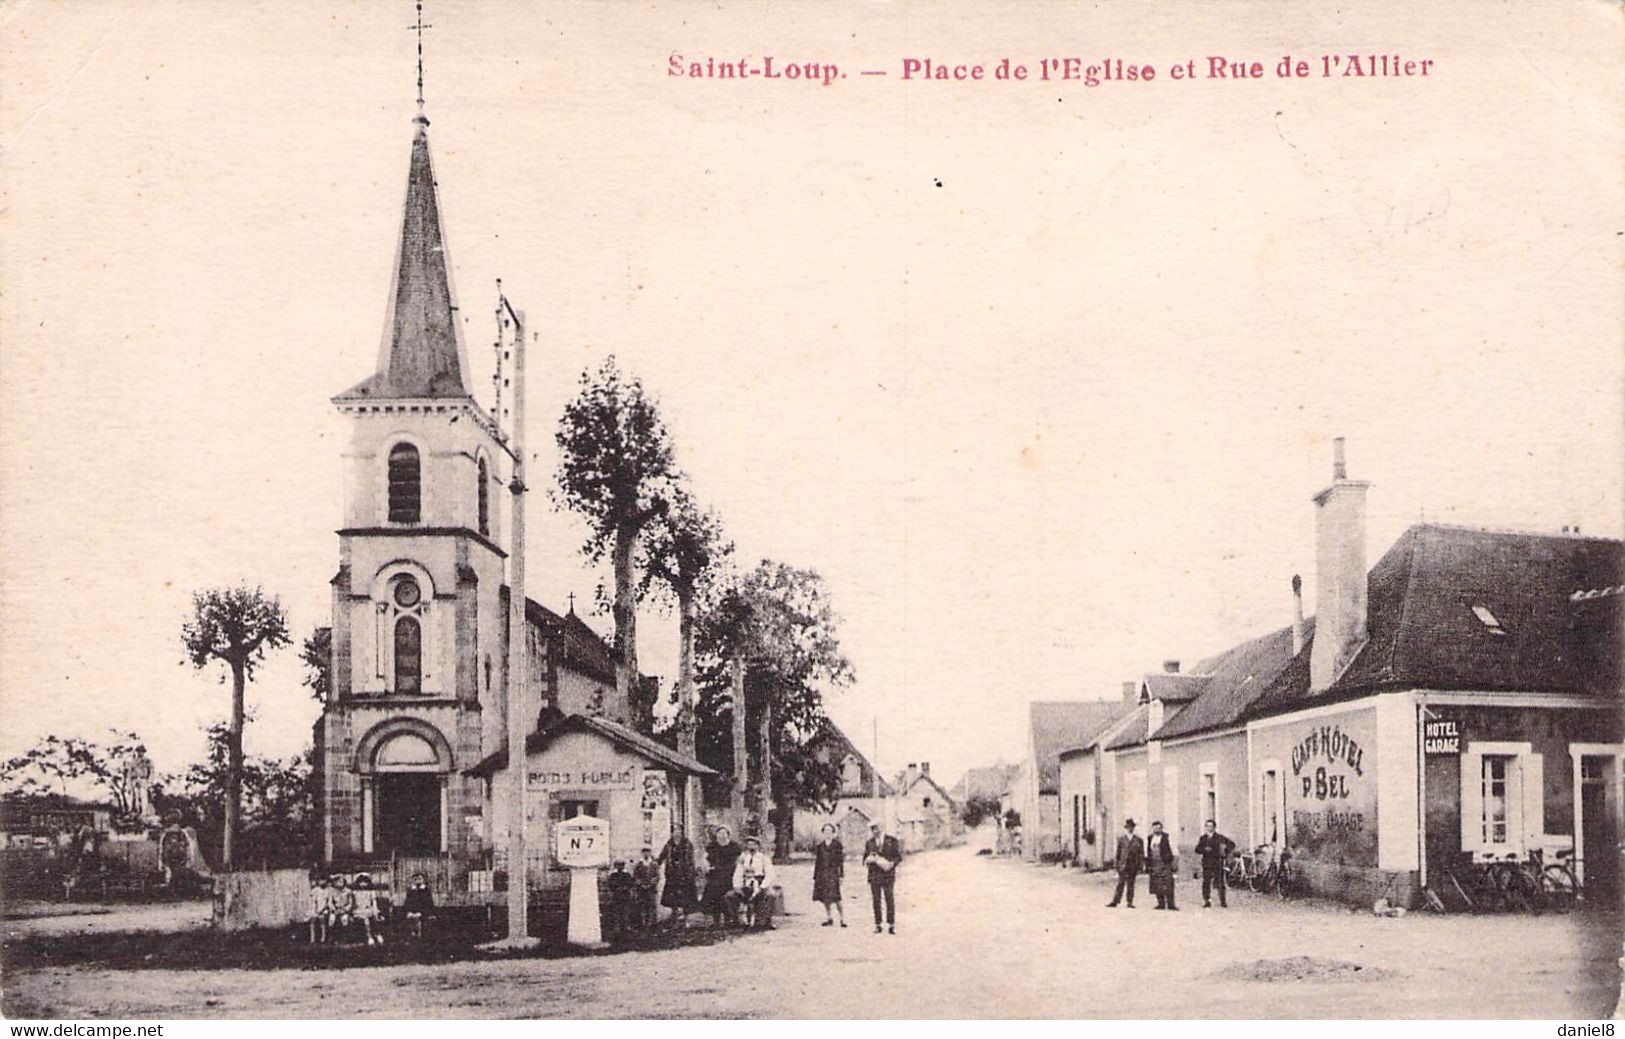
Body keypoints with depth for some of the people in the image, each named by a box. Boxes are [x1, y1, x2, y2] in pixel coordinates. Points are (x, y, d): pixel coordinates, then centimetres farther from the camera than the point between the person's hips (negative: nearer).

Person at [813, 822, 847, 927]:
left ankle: (843, 918, -7)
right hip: (822, 873, 5)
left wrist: (841, 875, -6)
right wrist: (815, 877, 11)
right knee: (825, 898, 5)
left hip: (833, 872, -4)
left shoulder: (837, 844, 2)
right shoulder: (820, 846, 12)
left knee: (835, 898, -13)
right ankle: (829, 918, 15)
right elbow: (816, 862, 14)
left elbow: (841, 860, 0)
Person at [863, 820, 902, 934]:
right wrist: (870, 859, -8)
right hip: (874, 875, 2)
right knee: (876, 900, 0)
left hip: (888, 874, -2)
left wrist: (891, 864, -15)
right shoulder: (869, 843, 12)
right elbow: (865, 859, 15)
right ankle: (878, 925, 5)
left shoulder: (892, 841, 4)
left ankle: (891, 925, 2)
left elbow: (899, 856, 3)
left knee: (890, 899, -3)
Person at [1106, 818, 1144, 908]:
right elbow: (1118, 853, 8)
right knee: (1120, 884, -5)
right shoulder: (1121, 839, 7)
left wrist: (1140, 868, 2)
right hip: (1123, 865, -1)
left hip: (1133, 866, 1)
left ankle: (1130, 902, 9)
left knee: (1131, 885, 4)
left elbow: (1141, 855, 8)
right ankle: (1114, 902, -5)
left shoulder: (1139, 840, 7)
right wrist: (1117, 866, 5)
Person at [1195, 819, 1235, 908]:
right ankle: (1207, 902, 2)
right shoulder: (1202, 838, 13)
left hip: (1217, 862, -2)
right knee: (1206, 883, -4)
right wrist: (1204, 849, -12)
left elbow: (1232, 844, 7)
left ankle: (1223, 902, 2)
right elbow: (1197, 850, 6)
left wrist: (1226, 853, 1)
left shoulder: (1219, 837, 6)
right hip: (1206, 863, 2)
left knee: (1220, 883, -4)